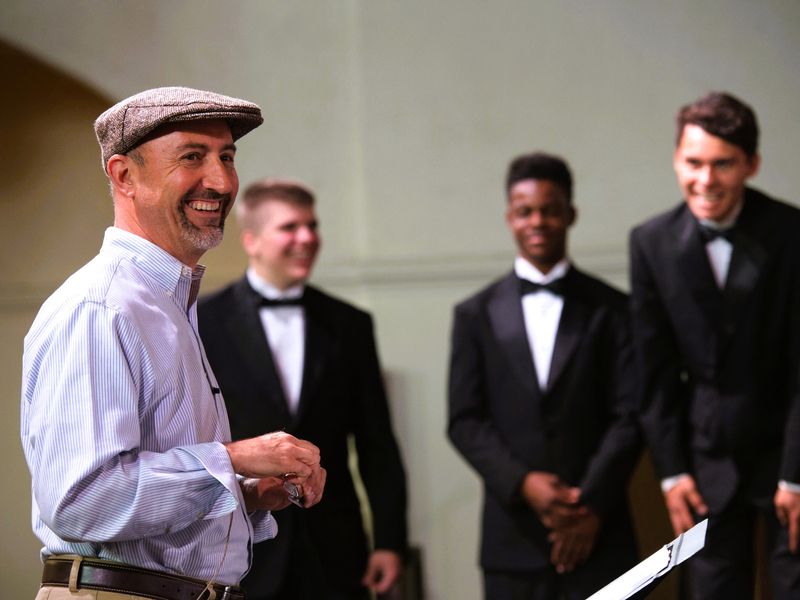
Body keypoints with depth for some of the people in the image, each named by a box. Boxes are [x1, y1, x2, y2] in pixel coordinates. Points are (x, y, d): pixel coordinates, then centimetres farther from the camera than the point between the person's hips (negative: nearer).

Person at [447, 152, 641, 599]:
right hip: (513, 540, 1)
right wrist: (523, 483, -11)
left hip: (596, 534, -1)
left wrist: (591, 504, -10)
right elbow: (465, 422, 4)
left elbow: (629, 416, 0)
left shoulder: (611, 310, 6)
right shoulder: (476, 315, 9)